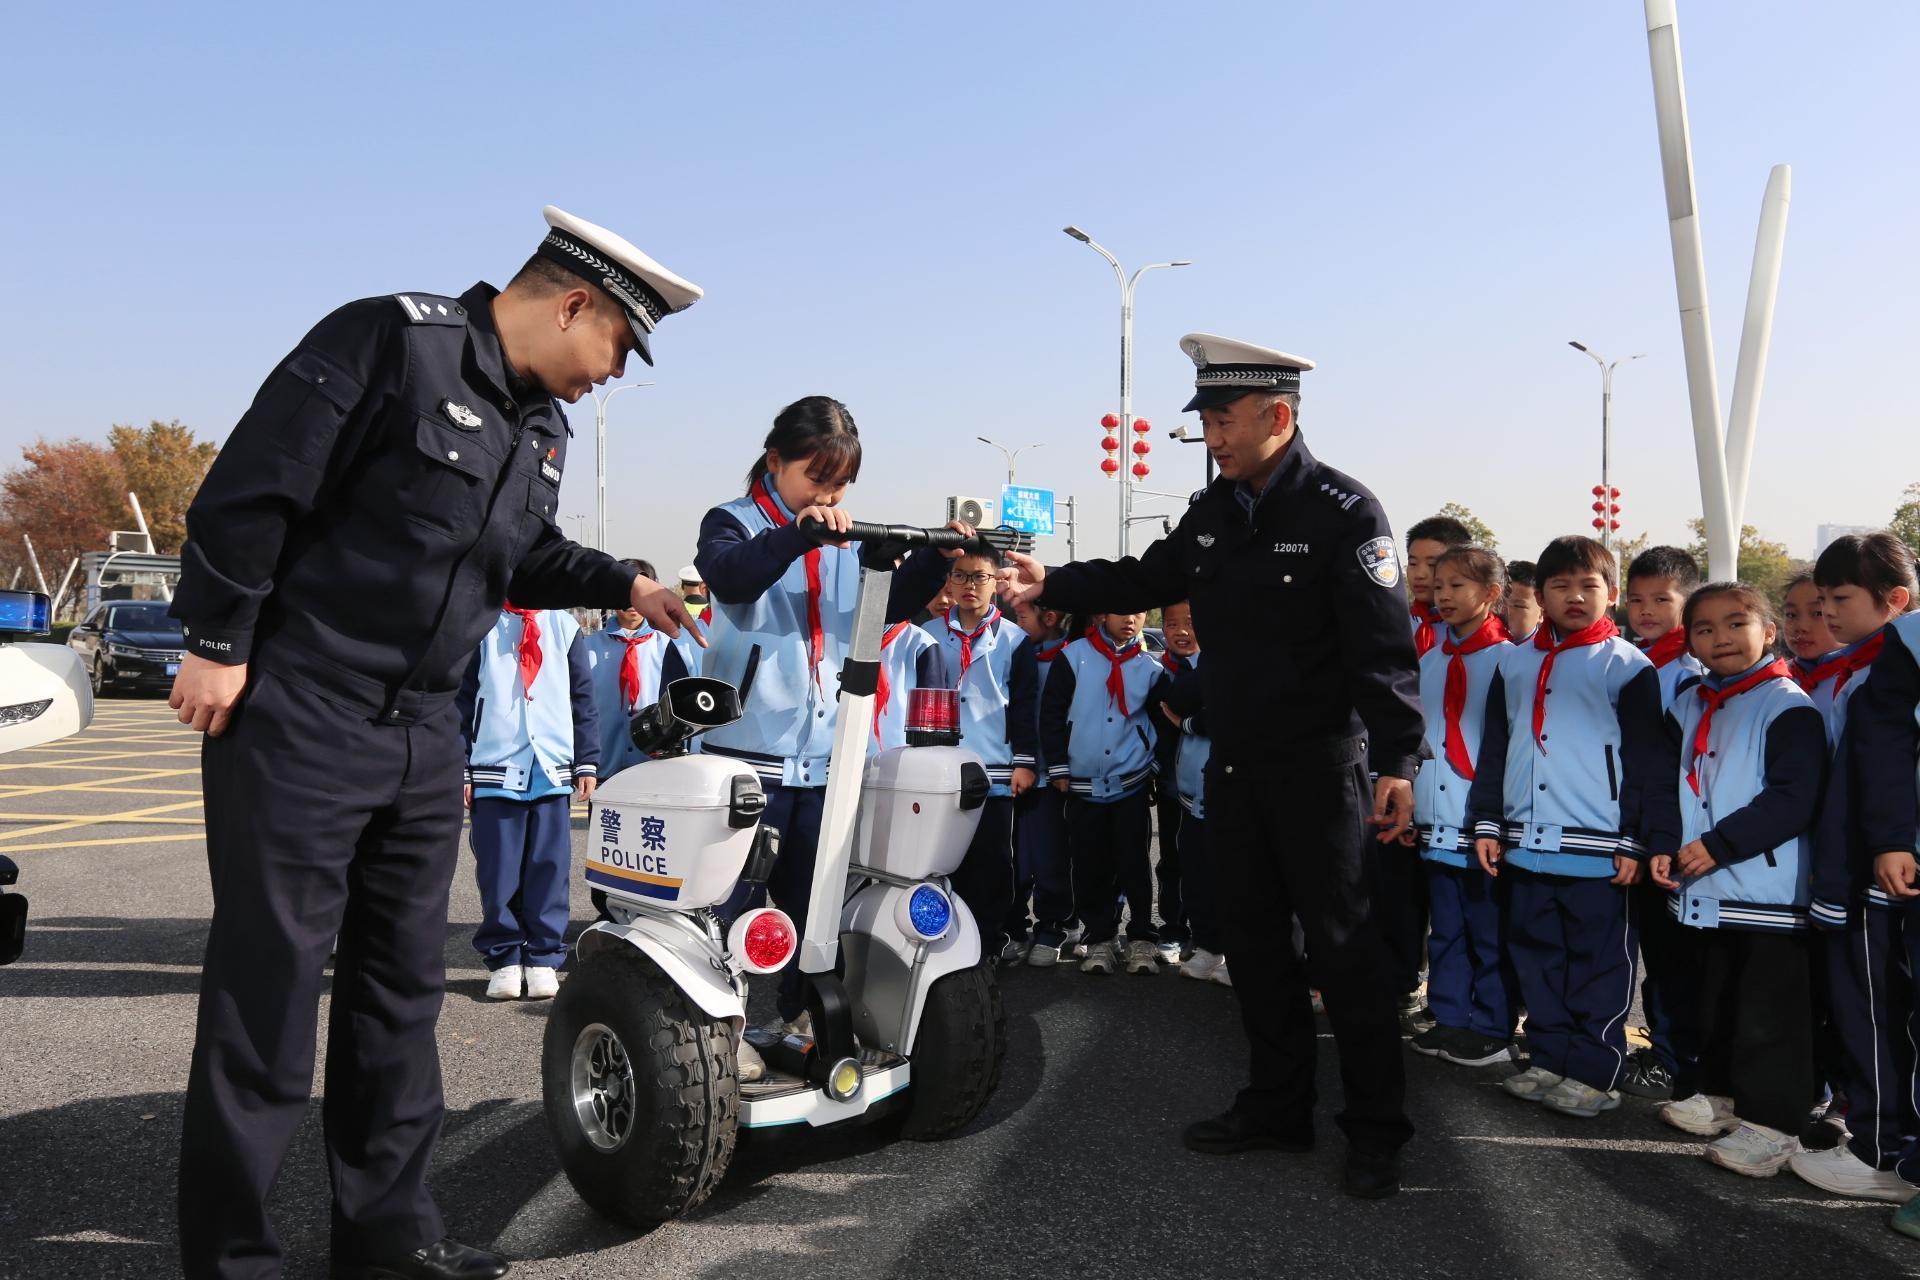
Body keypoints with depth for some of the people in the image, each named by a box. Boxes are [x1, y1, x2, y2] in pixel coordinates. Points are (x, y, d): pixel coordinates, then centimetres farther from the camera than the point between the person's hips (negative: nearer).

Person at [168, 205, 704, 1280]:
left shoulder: (544, 425, 12)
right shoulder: (392, 341, -14)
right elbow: (253, 487, -15)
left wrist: (623, 587, 15)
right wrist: (218, 642, -15)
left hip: (424, 736, 8)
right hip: (296, 718, -8)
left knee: (402, 986, 13)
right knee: (269, 987, -1)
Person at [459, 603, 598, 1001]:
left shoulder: (565, 626, 12)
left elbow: (583, 699, 12)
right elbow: (462, 699, 6)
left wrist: (587, 762, 6)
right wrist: (460, 768, 1)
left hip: (553, 771, 1)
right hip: (495, 770, -1)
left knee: (550, 869, 1)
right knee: (498, 872, 1)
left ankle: (543, 960, 11)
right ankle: (504, 960, 13)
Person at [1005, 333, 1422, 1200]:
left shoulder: (1343, 512, -14)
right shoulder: (1211, 512, 8)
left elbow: (1383, 646, -18)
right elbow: (1146, 579, 17)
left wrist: (1397, 760, -24)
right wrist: (1053, 586, 7)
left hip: (1317, 762, -7)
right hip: (1233, 763, 7)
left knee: (1341, 943, -1)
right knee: (1250, 935, 14)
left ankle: (1377, 1129, 13)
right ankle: (1279, 1104, 28)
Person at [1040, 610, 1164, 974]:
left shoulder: (1149, 666, 5)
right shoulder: (1075, 655, -2)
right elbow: (1052, 712, -2)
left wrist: (1153, 761, 6)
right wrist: (1058, 766, -4)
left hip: (1131, 782, 1)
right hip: (1082, 783, -1)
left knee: (1134, 863, 2)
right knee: (1090, 867, 4)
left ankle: (1142, 938, 12)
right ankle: (1100, 937, 15)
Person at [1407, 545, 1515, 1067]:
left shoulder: (1507, 661, -7)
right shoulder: (1429, 662, 11)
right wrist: (1409, 807, 10)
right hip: (1436, 823, 6)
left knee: (1490, 932, 4)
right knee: (1445, 928, 13)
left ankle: (1492, 1029, 15)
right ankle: (1450, 1018, 24)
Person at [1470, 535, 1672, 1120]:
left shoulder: (1628, 666, -3)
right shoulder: (1514, 663, 11)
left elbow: (1645, 760, -5)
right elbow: (1494, 748, 15)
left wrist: (1635, 841, -9)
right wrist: (1487, 823, 10)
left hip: (1597, 848, -5)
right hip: (1526, 843, 5)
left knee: (1600, 962, 3)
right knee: (1537, 956, 12)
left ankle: (1595, 1073, 12)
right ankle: (1549, 1059, 24)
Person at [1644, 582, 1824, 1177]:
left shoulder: (1787, 706, -9)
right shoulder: (1688, 707, 12)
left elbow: (1794, 799, -17)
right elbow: (1667, 784, 14)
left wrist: (1718, 845, -19)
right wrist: (1661, 845, -1)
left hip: (1766, 892, -7)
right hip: (1698, 891, 7)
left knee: (1767, 1013, -1)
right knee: (1709, 1005, 19)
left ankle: (1771, 1122, 9)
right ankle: (1715, 1094, 33)